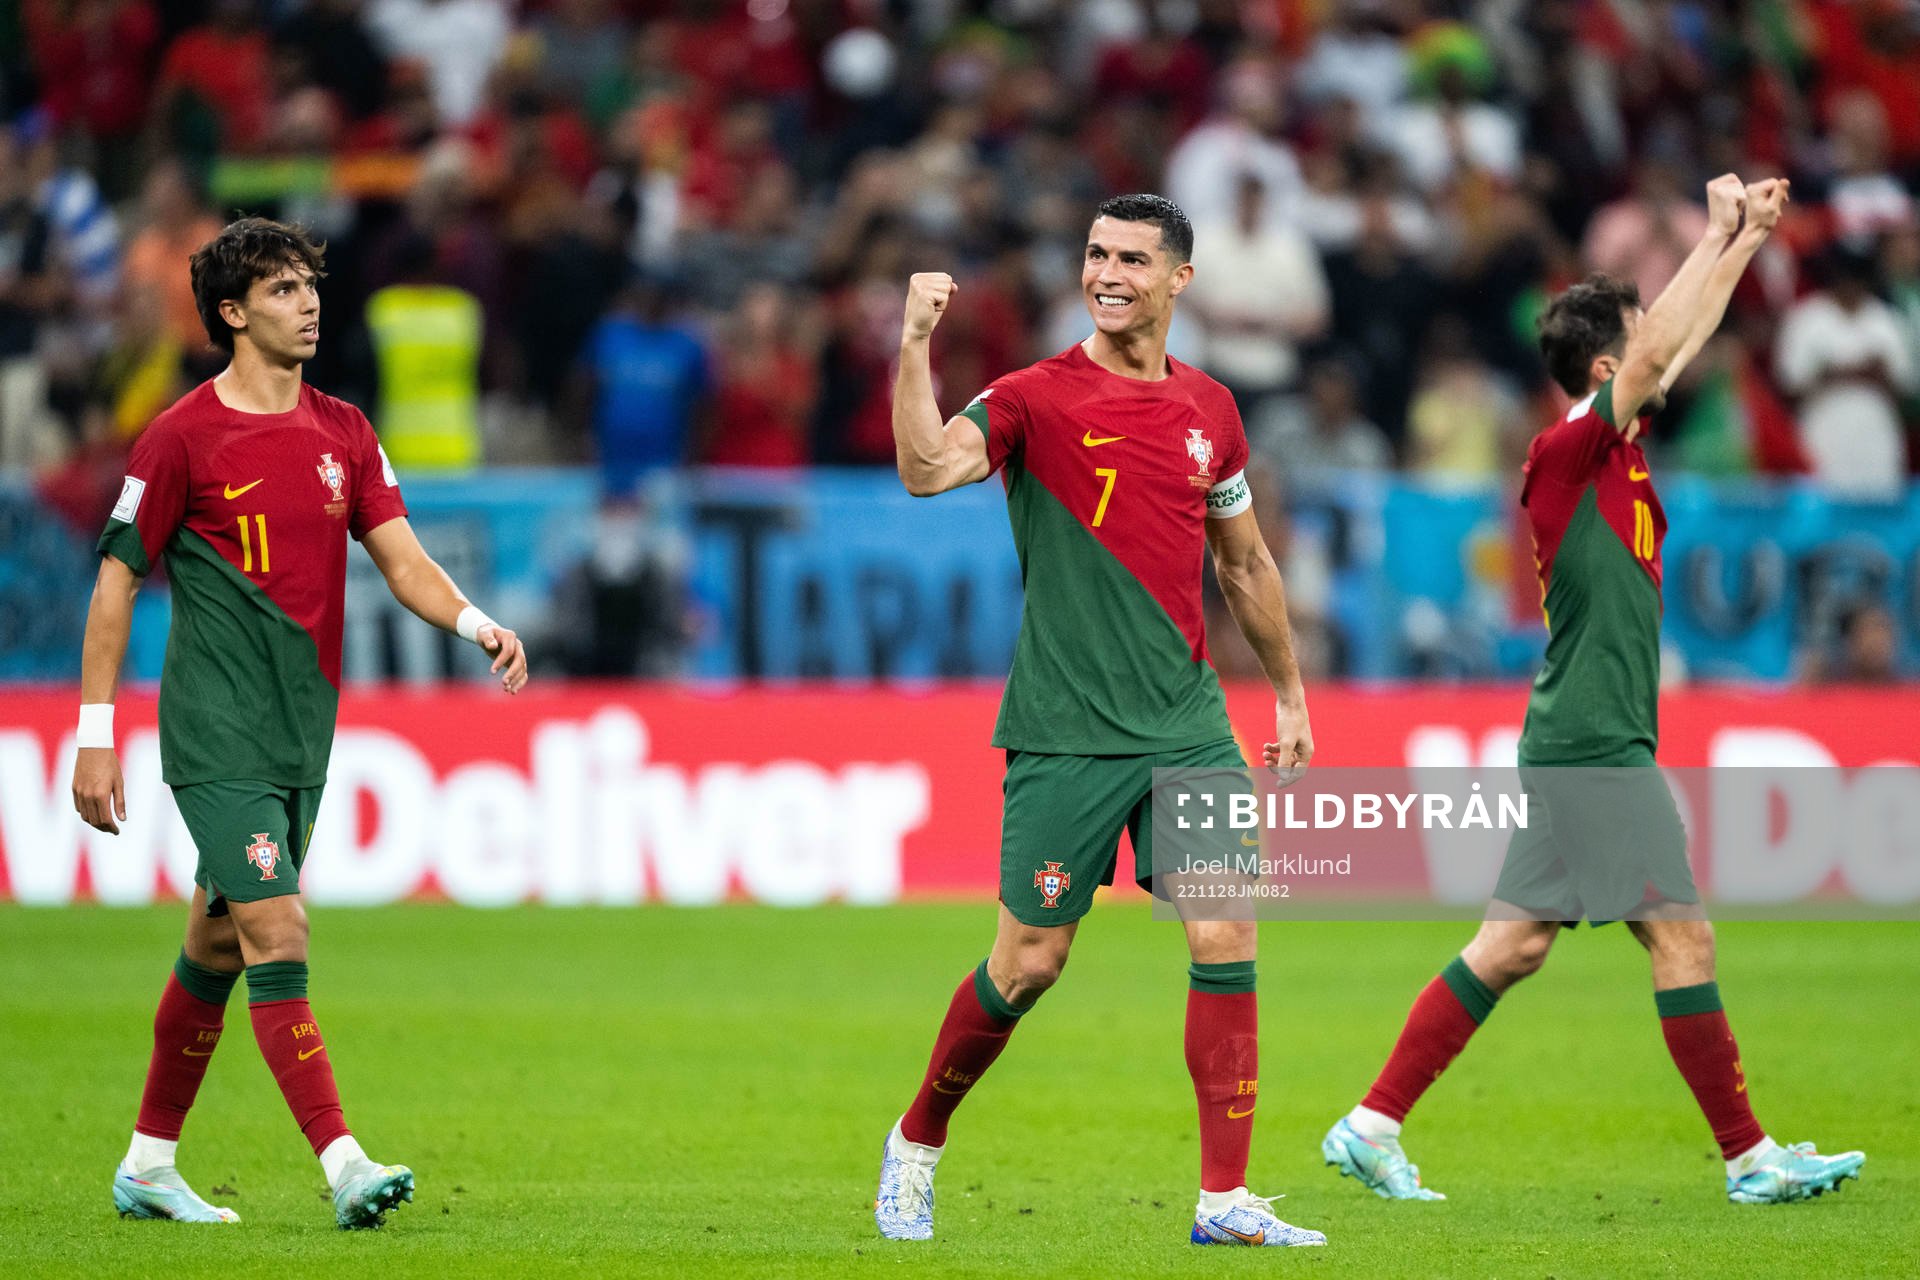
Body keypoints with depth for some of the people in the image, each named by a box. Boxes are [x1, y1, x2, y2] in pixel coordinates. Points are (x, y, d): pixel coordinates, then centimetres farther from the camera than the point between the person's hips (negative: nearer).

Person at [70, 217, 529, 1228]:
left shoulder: (342, 433, 10)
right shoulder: (183, 437, -7)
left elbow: (401, 559, 5)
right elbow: (115, 584, -4)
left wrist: (476, 622, -15)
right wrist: (95, 736, -7)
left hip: (301, 729, 6)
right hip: (216, 732, -6)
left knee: (219, 945, 13)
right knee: (277, 934, -15)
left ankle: (148, 1165, 25)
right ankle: (343, 1166, -23)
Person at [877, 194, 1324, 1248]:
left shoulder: (1207, 409, 10)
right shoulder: (1037, 397, -5)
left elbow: (1245, 565, 22)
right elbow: (927, 468, -24)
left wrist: (1290, 696, 24)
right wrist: (915, 346, -32)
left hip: (1186, 720, 4)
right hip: (1064, 731, -4)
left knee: (1224, 939, -7)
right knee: (1028, 962, 1)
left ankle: (1225, 1198, -4)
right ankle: (917, 1142, 24)